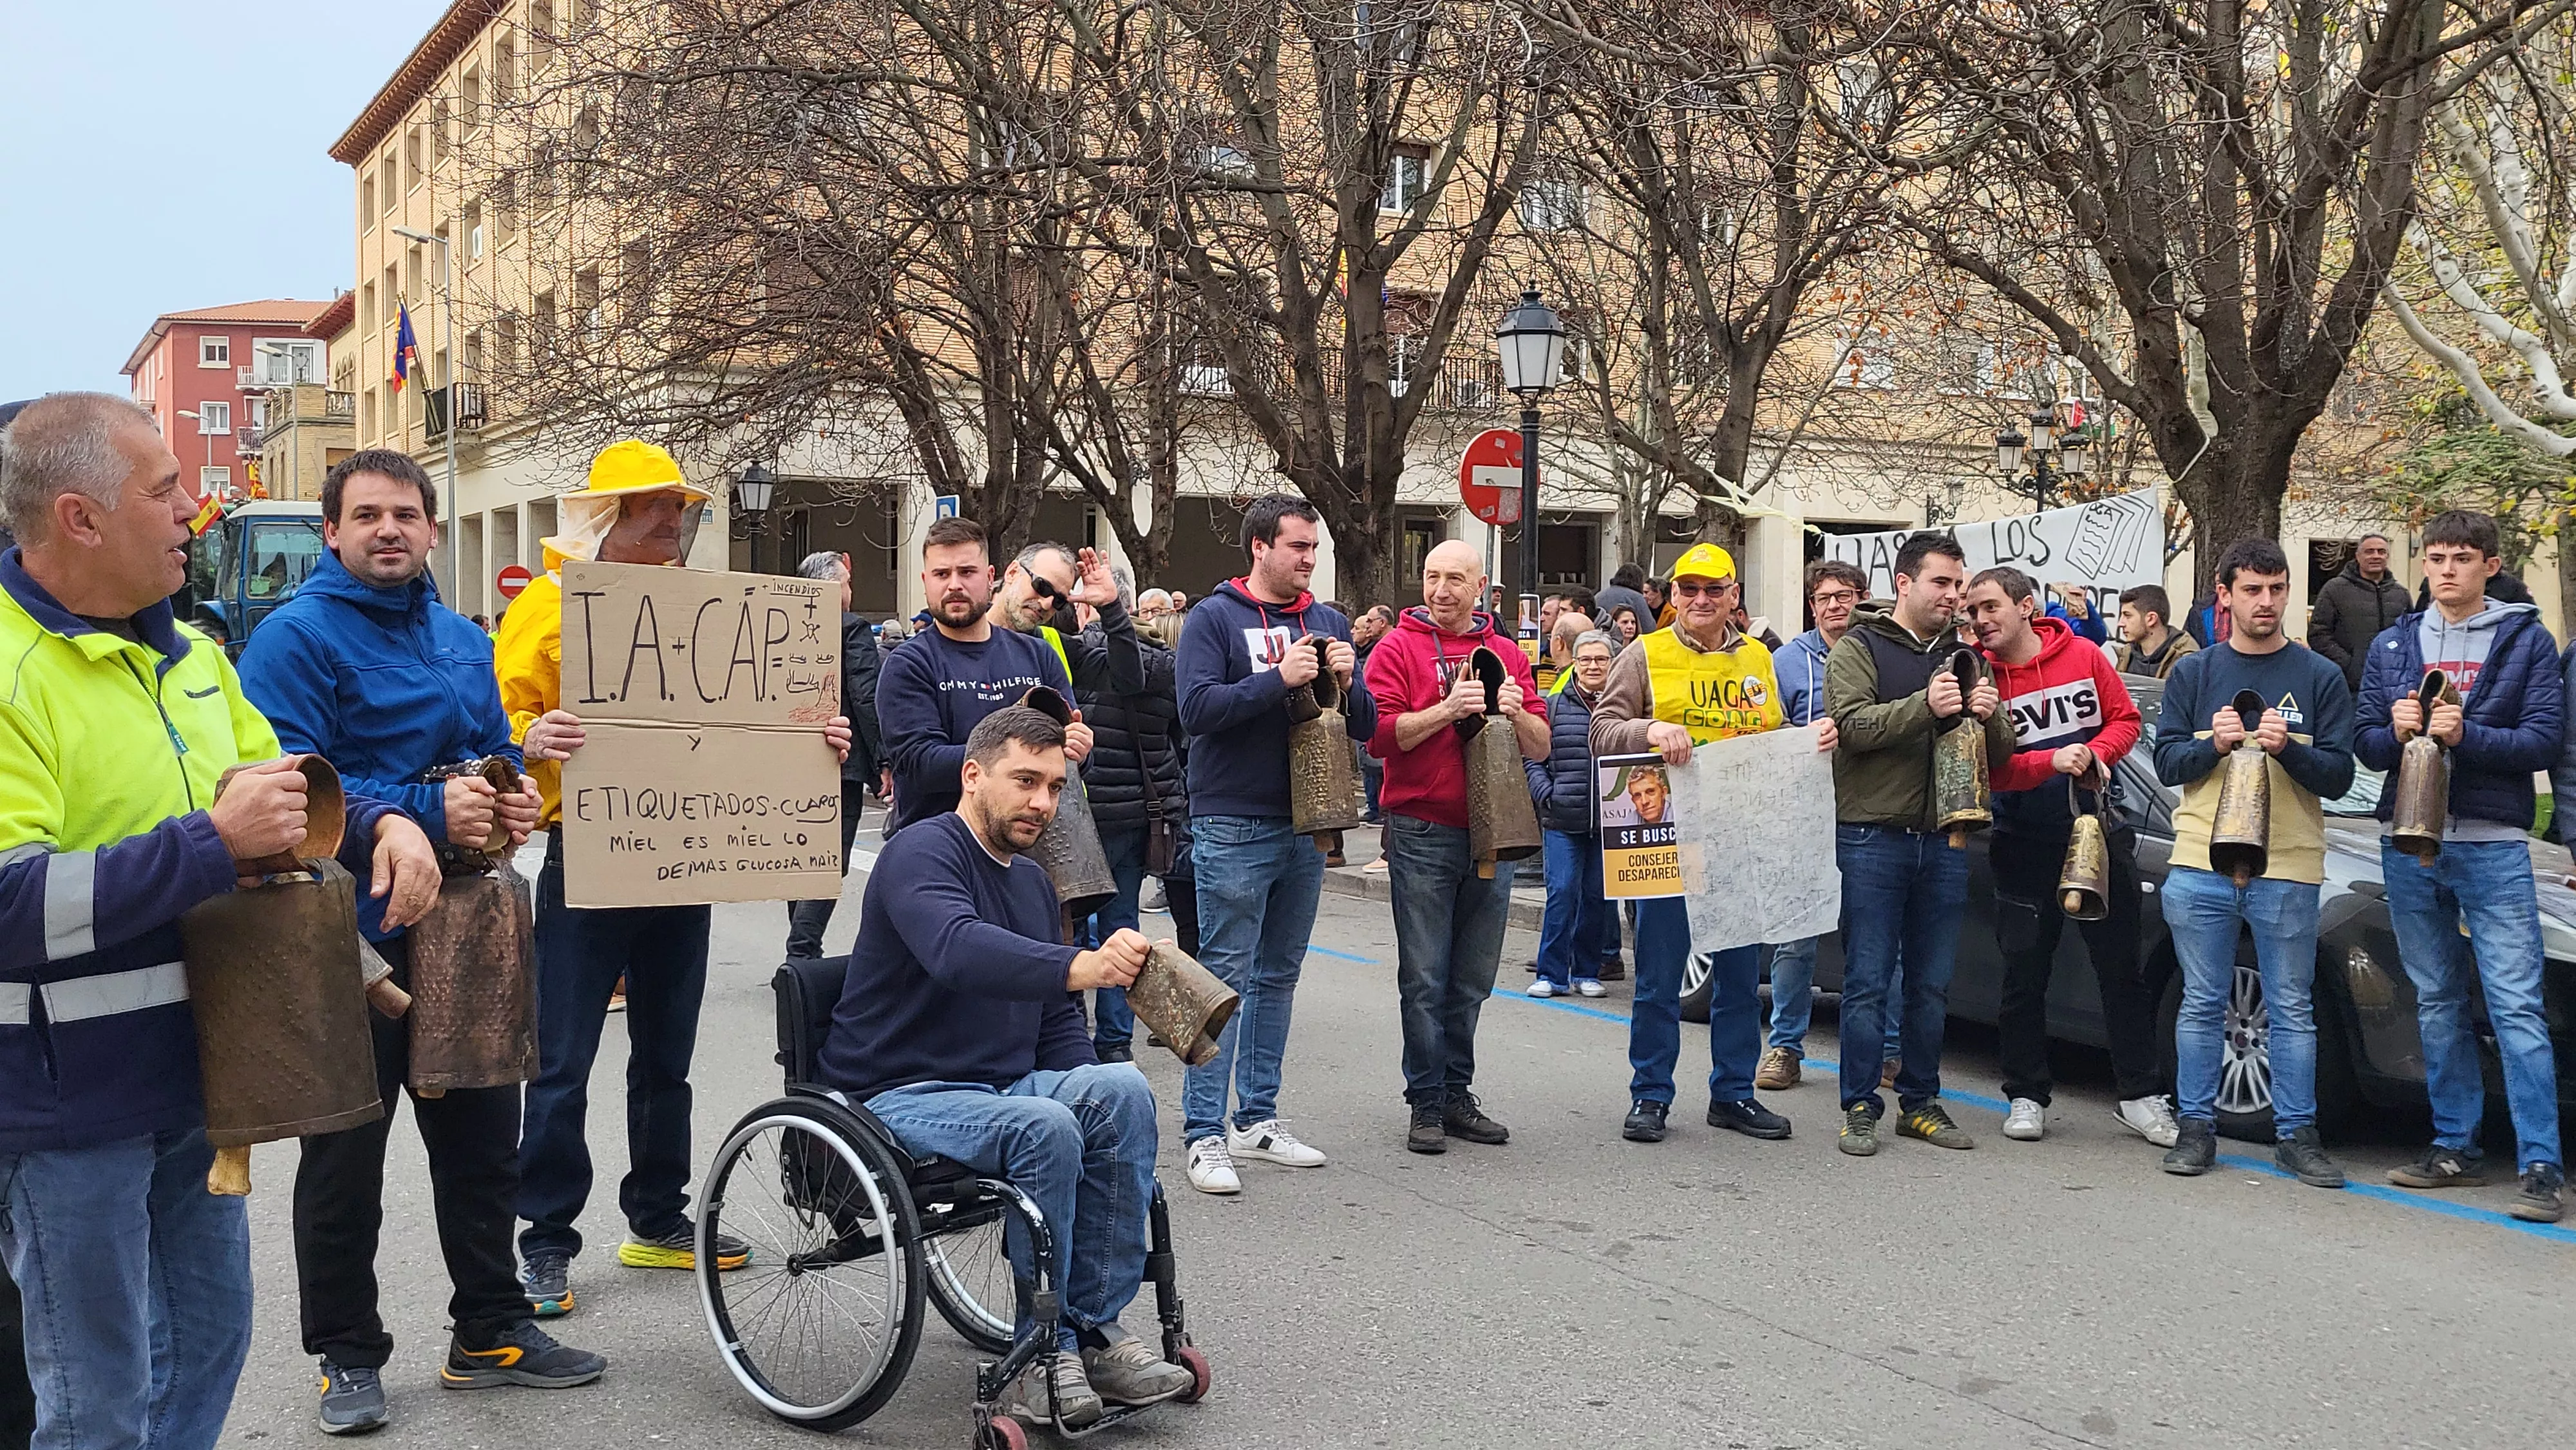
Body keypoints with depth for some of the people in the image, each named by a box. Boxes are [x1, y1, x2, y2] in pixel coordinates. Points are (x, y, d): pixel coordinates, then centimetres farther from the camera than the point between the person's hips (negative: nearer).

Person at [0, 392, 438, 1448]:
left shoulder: (186, 653, 10)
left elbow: (278, 783, 22)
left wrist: (377, 825, 2)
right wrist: (211, 843, -29)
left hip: (195, 1074, 8)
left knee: (207, 1341, 21)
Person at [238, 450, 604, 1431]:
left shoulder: (463, 642, 12)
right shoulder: (296, 638, -11)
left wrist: (517, 796, -2)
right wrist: (424, 814, -27)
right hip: (353, 935, -7)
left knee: (481, 1135, 14)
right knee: (345, 1155, 6)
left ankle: (491, 1329, 28)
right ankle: (347, 1353, 20)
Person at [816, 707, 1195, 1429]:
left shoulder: (1031, 881, 16)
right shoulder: (922, 853, -11)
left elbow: (1057, 1020, 23)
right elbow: (956, 949, -34)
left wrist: (1092, 1097, 3)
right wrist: (1077, 966, -48)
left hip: (1006, 1086, 7)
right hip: (901, 1095, -7)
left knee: (1121, 1088, -22)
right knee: (1042, 1128, -34)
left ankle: (1093, 1327, -18)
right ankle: (1041, 1350, -20)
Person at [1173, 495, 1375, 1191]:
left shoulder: (1328, 623, 12)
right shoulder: (1214, 617, -3)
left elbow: (1366, 727, 11)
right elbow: (1197, 709, -17)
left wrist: (1345, 683, -9)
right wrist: (1280, 679, -21)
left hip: (1305, 826, 6)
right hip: (1233, 827, -6)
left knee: (1277, 976, 12)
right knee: (1225, 978, -5)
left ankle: (1257, 1119, 22)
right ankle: (1205, 1134, -2)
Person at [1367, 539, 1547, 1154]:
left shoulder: (1507, 654, 13)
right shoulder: (1398, 648, 1)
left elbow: (1540, 747, 11)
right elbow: (1380, 735, -11)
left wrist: (1515, 712, -9)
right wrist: (1447, 709, -19)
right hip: (1423, 833, -4)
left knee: (1473, 980, 10)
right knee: (1425, 980, -2)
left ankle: (1458, 1095, 19)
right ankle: (1427, 1104, 6)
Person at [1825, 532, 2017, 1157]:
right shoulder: (1859, 648, 1)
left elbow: (2002, 752, 12)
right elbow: (1854, 726, -16)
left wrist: (1990, 718, -10)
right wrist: (1925, 707, -27)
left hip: (1943, 841, 5)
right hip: (1874, 839, -5)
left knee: (1932, 983, 9)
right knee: (1869, 982, -3)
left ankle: (1920, 1101, 19)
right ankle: (1860, 1108, 3)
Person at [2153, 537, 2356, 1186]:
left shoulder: (2319, 676, 6)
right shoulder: (2193, 673, 10)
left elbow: (2338, 776, 1)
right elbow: (2166, 762, 5)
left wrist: (2287, 748, -17)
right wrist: (2214, 745, -14)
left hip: (2288, 869, -1)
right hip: (2201, 865, 1)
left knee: (2292, 1010, 4)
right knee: (2201, 1005, 6)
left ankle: (2296, 1133, 12)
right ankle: (2196, 1127, 14)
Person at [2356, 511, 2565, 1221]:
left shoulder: (2526, 640, 3)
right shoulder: (2392, 646, 13)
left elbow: (2545, 739, -6)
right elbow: (2364, 742, 11)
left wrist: (2464, 734, -19)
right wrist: (2396, 731, -10)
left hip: (2491, 843, -4)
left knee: (2516, 1005, -9)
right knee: (2438, 1002, 10)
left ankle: (2542, 1165, -9)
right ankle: (2456, 1147, 18)